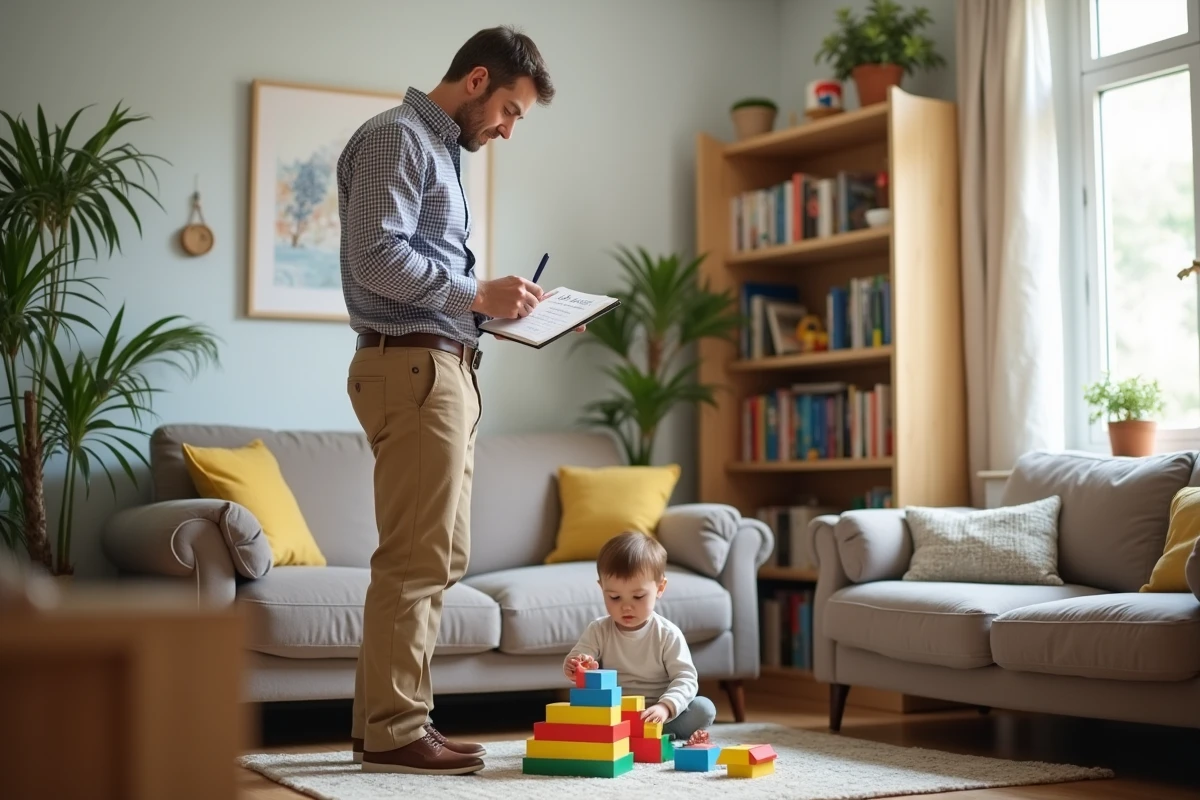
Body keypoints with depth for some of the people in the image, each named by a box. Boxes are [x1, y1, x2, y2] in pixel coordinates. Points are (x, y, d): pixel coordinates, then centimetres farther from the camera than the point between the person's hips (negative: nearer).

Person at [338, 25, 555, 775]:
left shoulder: (441, 150, 24)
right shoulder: (396, 138, -6)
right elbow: (376, 257, -18)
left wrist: (493, 304, 11)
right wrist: (478, 294, -16)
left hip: (447, 368, 10)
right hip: (413, 366, -10)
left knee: (442, 557, 11)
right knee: (417, 558, -9)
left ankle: (390, 718, 17)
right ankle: (394, 732, -3)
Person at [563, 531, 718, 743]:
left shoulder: (668, 634, -5)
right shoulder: (598, 630, 1)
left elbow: (685, 678, -12)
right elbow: (572, 666, -5)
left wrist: (665, 707, -33)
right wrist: (574, 667, -32)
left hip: (654, 716, -1)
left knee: (704, 709, -23)